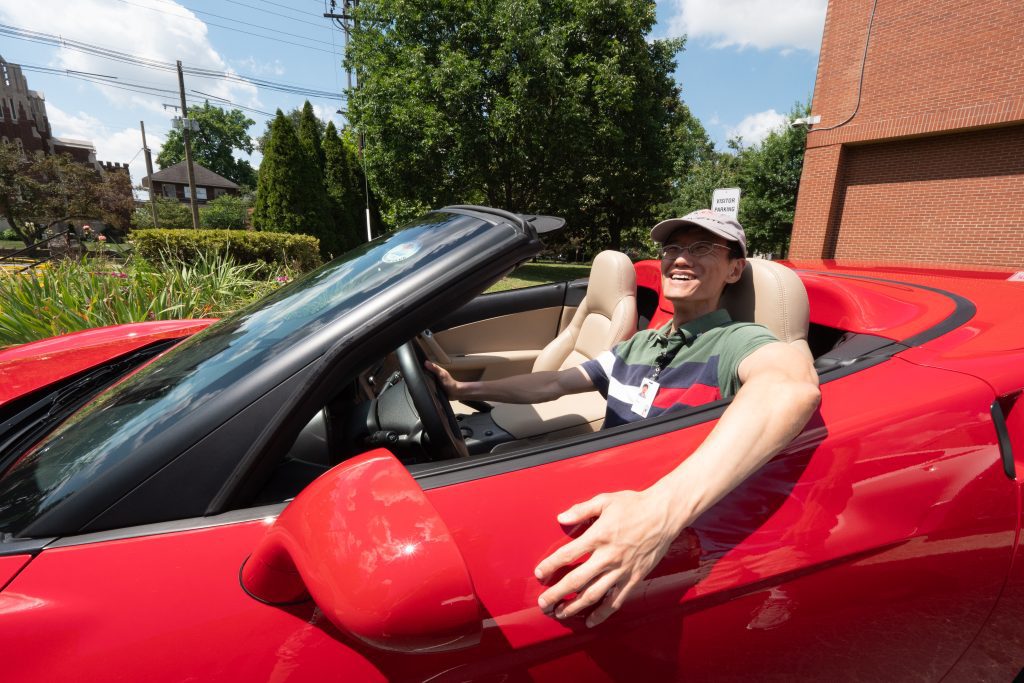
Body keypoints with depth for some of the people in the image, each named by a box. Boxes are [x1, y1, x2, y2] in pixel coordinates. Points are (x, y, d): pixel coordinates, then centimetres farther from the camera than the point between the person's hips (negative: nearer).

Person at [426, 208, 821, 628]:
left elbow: (793, 386, -37)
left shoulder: (736, 343, -13)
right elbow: (553, 384, 13)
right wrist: (463, 389, 9)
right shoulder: (639, 345, 10)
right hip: (597, 505, 6)